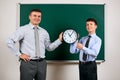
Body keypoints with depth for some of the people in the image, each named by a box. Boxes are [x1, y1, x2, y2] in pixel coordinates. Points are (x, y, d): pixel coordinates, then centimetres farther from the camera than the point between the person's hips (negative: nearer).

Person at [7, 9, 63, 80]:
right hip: (28, 63, -4)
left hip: (42, 63, 4)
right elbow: (10, 42, -9)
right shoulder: (23, 29, -3)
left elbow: (49, 47, 14)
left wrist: (59, 40, 2)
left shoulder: (44, 32, 10)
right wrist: (19, 54, -9)